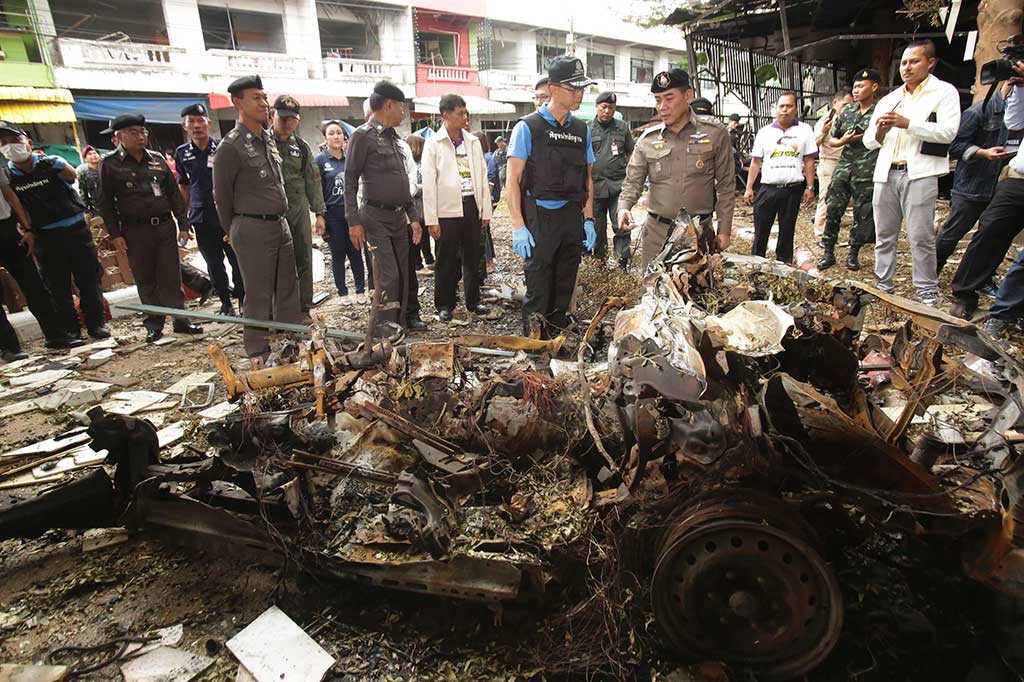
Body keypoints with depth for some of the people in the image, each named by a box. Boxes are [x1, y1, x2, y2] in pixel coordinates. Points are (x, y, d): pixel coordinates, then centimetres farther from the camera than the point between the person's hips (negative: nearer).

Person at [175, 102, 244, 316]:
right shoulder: (182, 153, 8)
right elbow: (183, 186, 16)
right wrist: (184, 217, 13)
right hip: (201, 218, 3)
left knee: (237, 260, -1)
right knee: (214, 264, 9)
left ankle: (243, 300, 12)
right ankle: (225, 302, 22)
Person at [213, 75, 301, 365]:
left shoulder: (269, 139, 12)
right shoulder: (231, 146, -10)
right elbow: (222, 195, -3)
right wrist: (233, 230, 6)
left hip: (280, 224, 7)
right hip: (252, 229, -7)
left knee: (289, 288, 12)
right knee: (258, 294, 0)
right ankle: (258, 352, 13)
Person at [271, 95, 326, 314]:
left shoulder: (302, 147, 11)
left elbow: (313, 181, 13)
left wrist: (319, 212, 7)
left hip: (299, 211, 4)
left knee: (303, 262, 6)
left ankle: (304, 309, 18)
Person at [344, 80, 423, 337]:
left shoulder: (395, 138, 15)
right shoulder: (362, 136, -7)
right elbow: (350, 182, -9)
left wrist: (413, 216, 16)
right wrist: (354, 222, -14)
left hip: (399, 216, 7)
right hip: (376, 217, -7)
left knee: (403, 272, 8)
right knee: (388, 274, -10)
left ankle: (401, 320, 19)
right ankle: (385, 327, 1)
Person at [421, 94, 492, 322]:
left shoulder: (473, 141, 9)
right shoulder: (433, 144, -3)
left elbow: (482, 176, 10)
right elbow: (429, 184, -7)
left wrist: (486, 210, 6)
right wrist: (431, 220, -11)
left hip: (471, 207, 4)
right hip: (447, 209, -4)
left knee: (472, 256, 11)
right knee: (447, 261, 5)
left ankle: (473, 300, 24)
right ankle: (444, 305, 17)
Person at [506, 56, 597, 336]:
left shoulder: (582, 130, 12)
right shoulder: (528, 127, -4)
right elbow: (513, 179, -8)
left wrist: (588, 220, 10)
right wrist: (518, 226, -15)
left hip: (573, 218, 5)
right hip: (540, 217, -5)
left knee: (564, 288, 12)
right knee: (537, 290, -3)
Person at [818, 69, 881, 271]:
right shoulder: (846, 111, 9)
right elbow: (831, 141, 14)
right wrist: (843, 141, -5)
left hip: (867, 174, -3)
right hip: (842, 169, 3)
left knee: (862, 216, 3)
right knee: (832, 210, -1)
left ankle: (853, 254, 15)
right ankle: (828, 253, 8)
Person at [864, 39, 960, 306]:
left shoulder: (944, 92, 5)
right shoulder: (888, 100, 19)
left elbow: (948, 132, -9)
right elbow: (868, 142, 15)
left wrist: (907, 124, -16)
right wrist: (880, 131, -7)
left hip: (919, 173, -5)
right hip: (885, 173, 5)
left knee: (921, 237, -7)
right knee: (884, 235, 7)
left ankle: (928, 293, 0)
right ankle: (883, 288, 15)